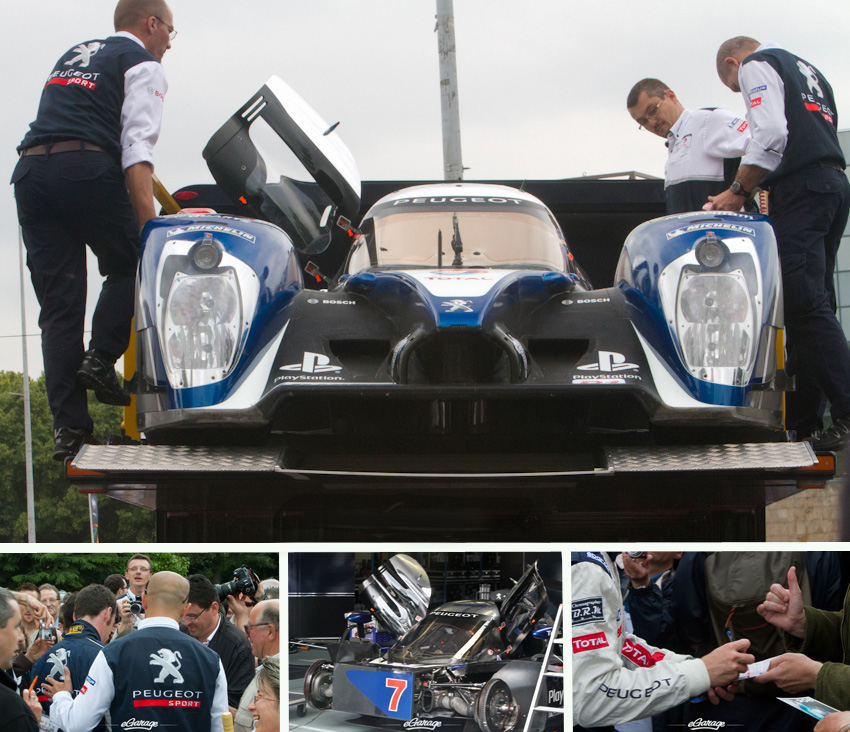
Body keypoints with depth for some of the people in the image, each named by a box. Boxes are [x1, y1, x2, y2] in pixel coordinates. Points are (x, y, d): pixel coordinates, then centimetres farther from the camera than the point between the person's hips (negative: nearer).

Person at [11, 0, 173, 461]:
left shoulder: (73, 55, 30)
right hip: (86, 168, -6)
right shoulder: (142, 64, 8)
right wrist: (148, 226, -13)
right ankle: (101, 358, -7)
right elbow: (137, 149, -6)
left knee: (58, 302, 3)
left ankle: (68, 426, -3)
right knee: (130, 266, 14)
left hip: (30, 168, 6)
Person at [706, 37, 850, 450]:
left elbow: (771, 133, -12)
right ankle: (804, 423, 4)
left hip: (800, 184, -9)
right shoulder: (806, 70, 31)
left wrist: (739, 191, -6)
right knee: (810, 306, 7)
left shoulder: (756, 65, 5)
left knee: (806, 305, -16)